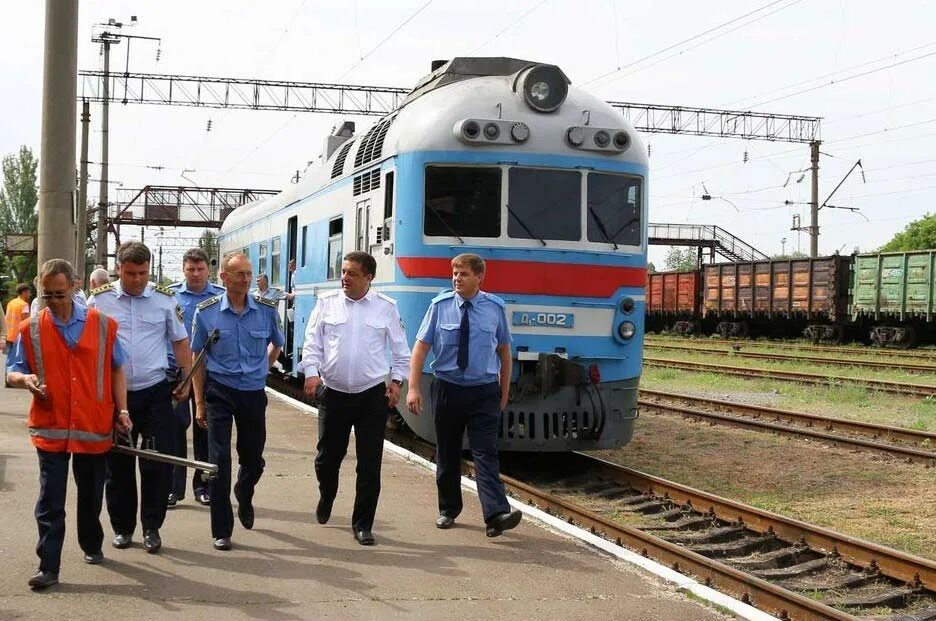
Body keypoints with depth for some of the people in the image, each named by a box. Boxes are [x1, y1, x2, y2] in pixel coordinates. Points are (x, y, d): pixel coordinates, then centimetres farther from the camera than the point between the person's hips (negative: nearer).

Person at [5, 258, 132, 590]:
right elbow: (12, 372, 7)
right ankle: (48, 567, -1)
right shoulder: (30, 329, 1)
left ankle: (92, 545, 37)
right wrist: (25, 379, -16)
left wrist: (122, 410, 2)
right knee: (50, 502, -4)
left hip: (95, 427, 1)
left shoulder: (103, 325, 2)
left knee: (91, 495, 16)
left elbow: (116, 370, 9)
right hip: (49, 428, -1)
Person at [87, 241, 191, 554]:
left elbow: (181, 343, 10)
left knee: (159, 462, -2)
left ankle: (152, 527, 13)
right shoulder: (99, 300, 0)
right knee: (118, 464, 9)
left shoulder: (165, 300, 2)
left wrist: (187, 380, 6)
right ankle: (122, 527, 23)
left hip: (155, 392, 0)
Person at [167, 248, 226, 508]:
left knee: (205, 428, 8)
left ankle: (202, 484, 20)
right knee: (175, 427, -3)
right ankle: (173, 486, 4)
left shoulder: (222, 297, 3)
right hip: (175, 370, -1)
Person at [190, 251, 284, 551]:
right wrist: (199, 403, -1)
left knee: (253, 459, 13)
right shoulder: (206, 312, -6)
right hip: (219, 392, -2)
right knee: (219, 461, -5)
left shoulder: (267, 309, -3)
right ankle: (221, 531, 4)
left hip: (253, 393, 2)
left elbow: (277, 345, 17)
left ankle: (244, 496, 48)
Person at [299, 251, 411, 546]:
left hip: (373, 396, -1)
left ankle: (363, 524, 10)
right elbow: (312, 342, 3)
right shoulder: (327, 303, 3)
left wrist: (396, 380, 2)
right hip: (334, 393, 1)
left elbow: (400, 349, 9)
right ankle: (326, 499, 42)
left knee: (370, 463, -1)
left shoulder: (386, 307, 2)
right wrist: (312, 372, -10)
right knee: (328, 456, 11)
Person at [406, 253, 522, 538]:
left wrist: (504, 393, 8)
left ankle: (496, 514, -19)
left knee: (486, 453, -10)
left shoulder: (495, 307, -1)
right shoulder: (440, 305, -2)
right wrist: (413, 388, -11)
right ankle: (448, 510, 26)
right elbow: (420, 347, -2)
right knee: (447, 453, 12)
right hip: (447, 389, 1)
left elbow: (504, 351, 8)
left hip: (485, 391, -1)